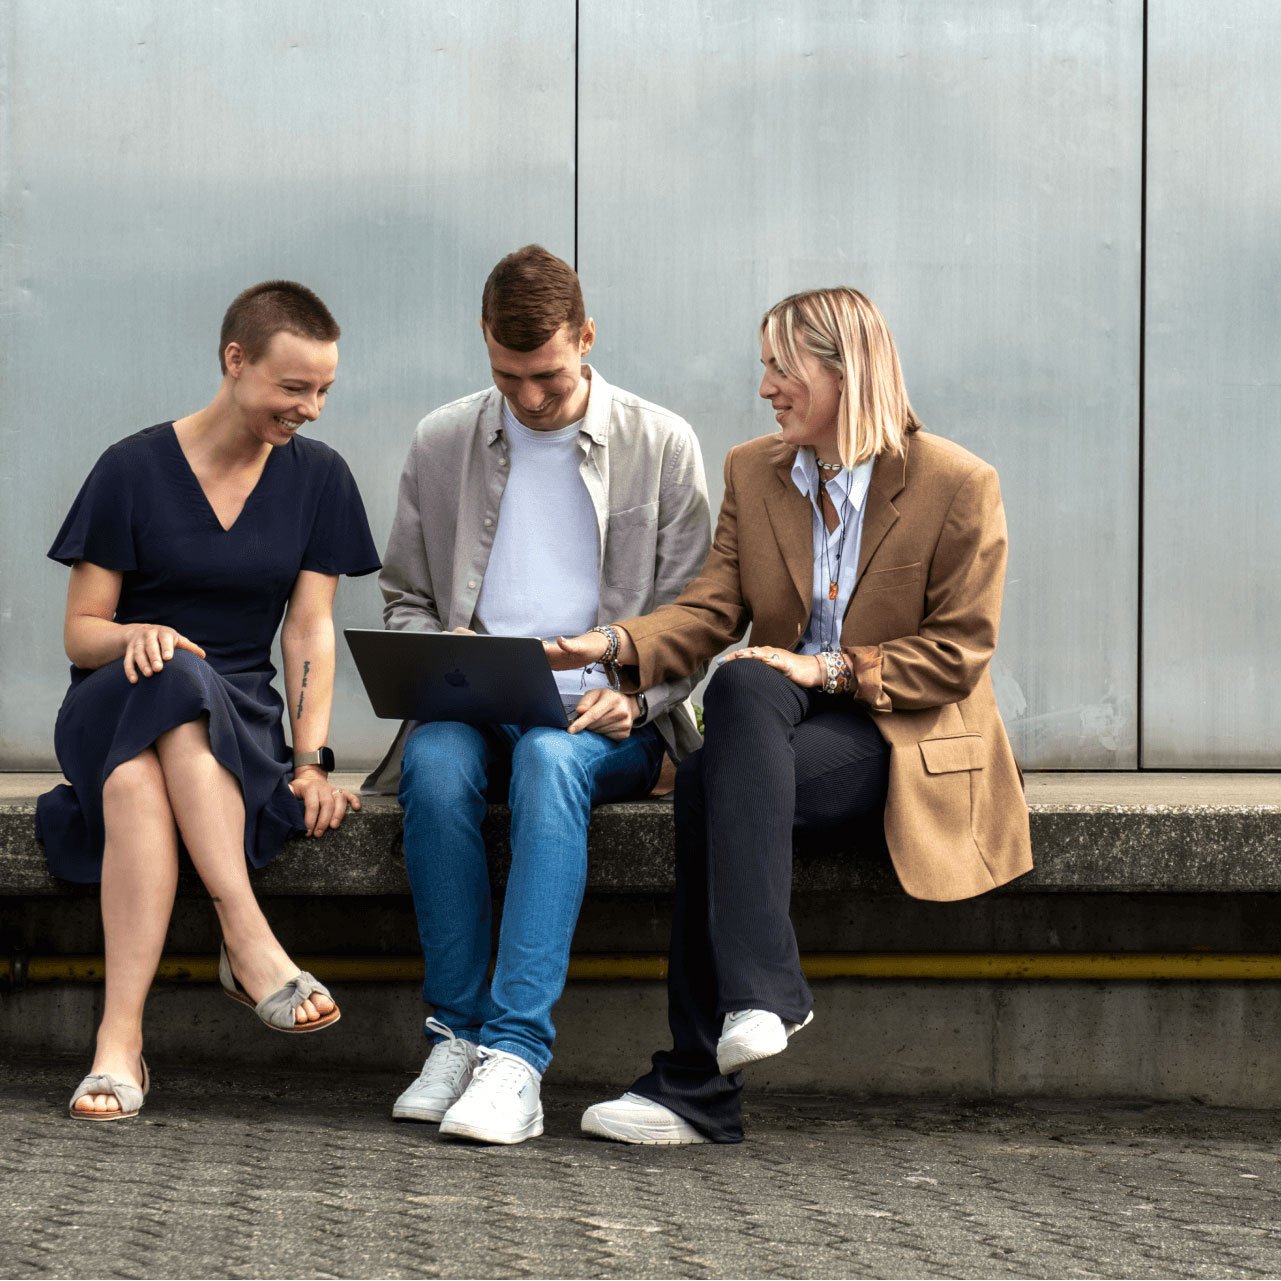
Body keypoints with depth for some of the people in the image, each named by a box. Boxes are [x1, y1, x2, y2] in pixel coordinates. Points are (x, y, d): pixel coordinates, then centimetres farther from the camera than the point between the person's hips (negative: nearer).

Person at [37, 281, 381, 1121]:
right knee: (167, 679, -40)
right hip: (111, 711, -1)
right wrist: (136, 637, -22)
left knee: (139, 779, -37)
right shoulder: (135, 469, 1)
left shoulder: (318, 479, 9)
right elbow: (80, 632, 2)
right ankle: (251, 943, -45)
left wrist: (311, 757, -11)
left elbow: (310, 631, 4)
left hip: (239, 716, 1)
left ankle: (121, 1038, -44)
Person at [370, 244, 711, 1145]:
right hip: (473, 707, 2)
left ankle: (516, 1053, -43)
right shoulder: (441, 444, 12)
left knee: (550, 759, -38)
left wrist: (634, 698, -13)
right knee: (435, 760, -35)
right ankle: (458, 1034, -27)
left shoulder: (662, 445, 6)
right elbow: (405, 598, 19)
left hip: (602, 715, -2)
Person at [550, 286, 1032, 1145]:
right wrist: (614, 644, -14)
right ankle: (761, 991, -37)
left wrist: (834, 668, -16)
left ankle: (698, 1082, -32)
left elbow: (960, 652, -6)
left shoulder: (957, 484, -4)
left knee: (714, 781, -30)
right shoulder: (752, 471, 12)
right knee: (742, 687, -33)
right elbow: (713, 610, 5)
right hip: (783, 717, 5)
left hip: (910, 741, -4)